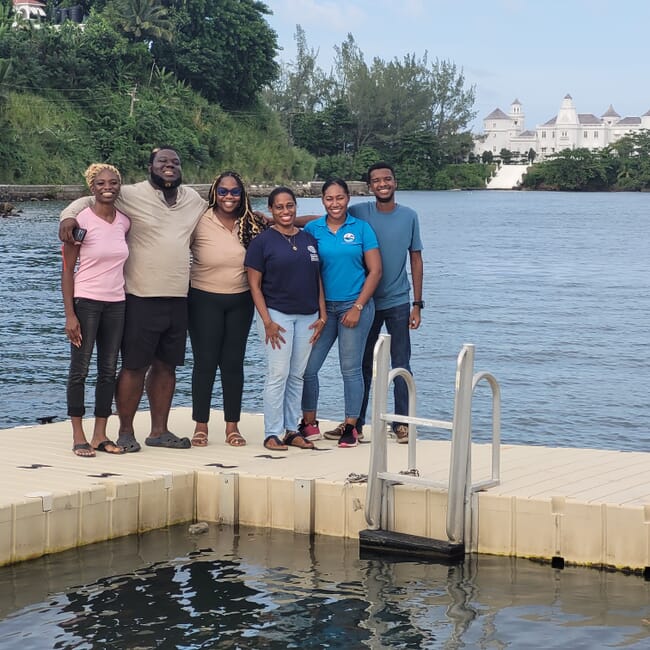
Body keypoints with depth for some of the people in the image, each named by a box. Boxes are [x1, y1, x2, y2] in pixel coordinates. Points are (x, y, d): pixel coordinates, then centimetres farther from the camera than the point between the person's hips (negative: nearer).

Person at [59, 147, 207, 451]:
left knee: (166, 365, 12)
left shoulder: (193, 199, 12)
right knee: (134, 366, -2)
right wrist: (69, 216, -20)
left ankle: (159, 431, 21)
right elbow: (89, 200, -1)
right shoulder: (131, 196, -6)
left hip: (178, 298, 6)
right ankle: (125, 432, 8)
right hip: (142, 298, -6)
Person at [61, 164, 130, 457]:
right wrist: (70, 314, -14)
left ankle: (100, 435, 14)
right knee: (80, 370, -1)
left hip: (116, 304, 5)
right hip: (86, 303, -5)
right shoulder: (81, 220, -9)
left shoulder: (125, 222, 6)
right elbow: (67, 270, -8)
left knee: (109, 371, 7)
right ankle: (78, 437, 6)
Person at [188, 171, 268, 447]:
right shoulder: (199, 221, -10)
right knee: (205, 362, 1)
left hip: (240, 302, 3)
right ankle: (201, 426, 11)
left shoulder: (252, 224, 2)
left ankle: (232, 426, 15)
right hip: (205, 300, -3)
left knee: (234, 363, 8)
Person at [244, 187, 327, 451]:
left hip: (307, 317, 5)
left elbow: (318, 280, 15)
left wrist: (322, 314, 6)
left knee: (297, 375, 7)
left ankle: (292, 430, 14)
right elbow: (254, 284, -5)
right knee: (278, 374, -7)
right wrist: (267, 322, -12)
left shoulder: (309, 239, 12)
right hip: (276, 314, -5)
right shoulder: (262, 241, -2)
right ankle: (272, 433, -1)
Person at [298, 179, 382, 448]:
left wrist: (358, 307, -7)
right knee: (307, 367, -1)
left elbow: (375, 270, -1)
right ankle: (309, 423, 14)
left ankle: (350, 427, 11)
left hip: (354, 306, -2)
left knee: (351, 369, 2)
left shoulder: (361, 228, 0)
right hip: (321, 307, 2)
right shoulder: (312, 229, 4)